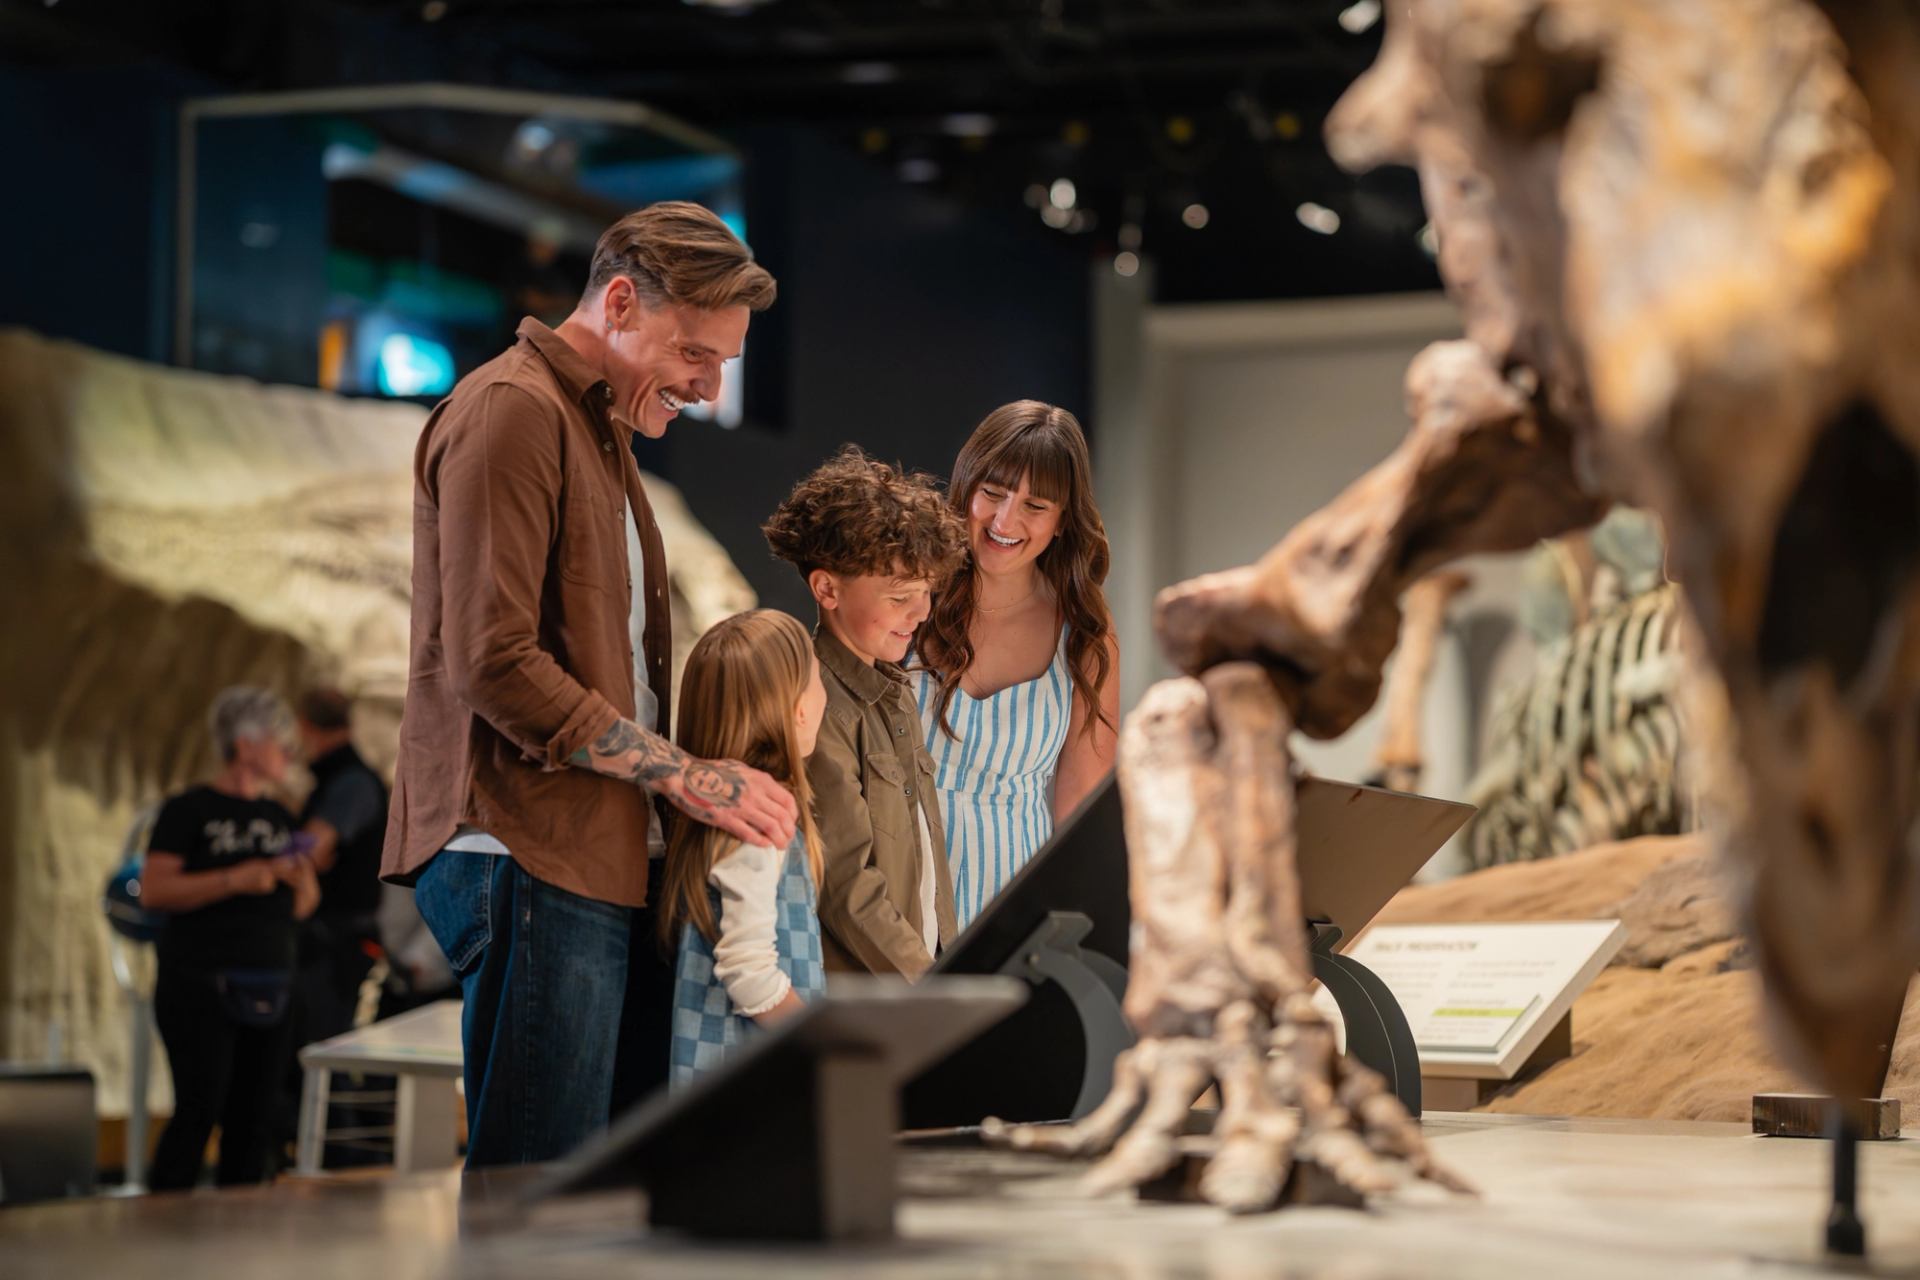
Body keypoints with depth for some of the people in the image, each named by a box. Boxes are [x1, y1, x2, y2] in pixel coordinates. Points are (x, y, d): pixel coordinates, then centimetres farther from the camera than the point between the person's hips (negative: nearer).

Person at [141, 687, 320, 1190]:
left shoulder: (279, 819, 17)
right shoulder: (190, 810, -3)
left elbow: (300, 909, 22)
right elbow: (153, 891, -13)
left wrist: (301, 882, -1)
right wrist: (234, 880, -20)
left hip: (267, 990, 6)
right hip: (200, 984, -6)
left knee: (254, 1120, 3)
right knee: (198, 1112, -12)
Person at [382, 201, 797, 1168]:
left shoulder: (602, 428, 24)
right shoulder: (512, 410, -8)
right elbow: (492, 664, -18)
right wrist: (686, 776, -14)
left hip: (606, 860, 10)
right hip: (532, 855, -10)